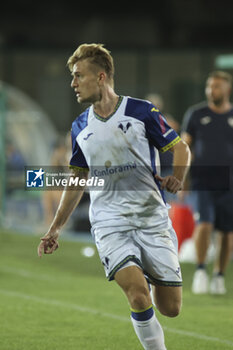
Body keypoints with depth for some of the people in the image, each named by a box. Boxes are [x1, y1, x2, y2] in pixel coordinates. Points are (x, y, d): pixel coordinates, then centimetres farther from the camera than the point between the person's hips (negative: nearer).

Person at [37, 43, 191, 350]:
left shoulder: (142, 111, -3)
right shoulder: (80, 127, 10)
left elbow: (181, 148, 6)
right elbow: (77, 179, 20)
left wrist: (177, 178, -15)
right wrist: (55, 228, 18)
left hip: (152, 218, -1)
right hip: (109, 222, 1)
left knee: (170, 308, 0)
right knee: (139, 296, -23)